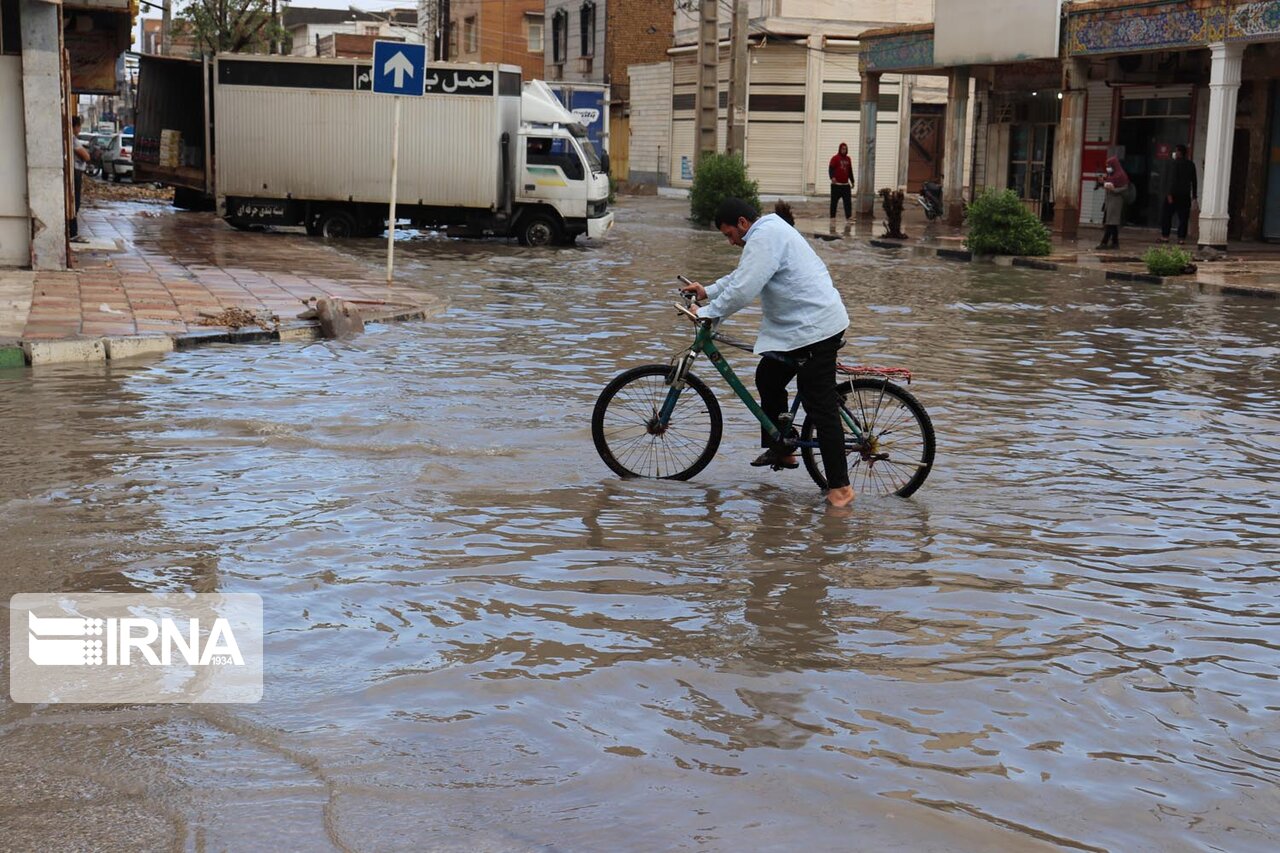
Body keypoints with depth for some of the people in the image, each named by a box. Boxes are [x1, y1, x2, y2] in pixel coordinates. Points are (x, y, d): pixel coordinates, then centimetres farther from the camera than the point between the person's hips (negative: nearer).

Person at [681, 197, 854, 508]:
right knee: (768, 378, 21)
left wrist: (706, 312, -13)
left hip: (814, 329, -11)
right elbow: (742, 275, 27)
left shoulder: (764, 237, -17)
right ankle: (781, 449, 33)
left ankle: (840, 486, -6)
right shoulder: (769, 230, 17)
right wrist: (708, 291, 20)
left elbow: (743, 290, -23)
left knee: (820, 406, -9)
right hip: (799, 326, 11)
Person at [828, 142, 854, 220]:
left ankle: (849, 216, -3)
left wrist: (852, 181, 21)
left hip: (846, 184, 5)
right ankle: (832, 216, 7)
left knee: (848, 200, -2)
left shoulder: (848, 159, 14)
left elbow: (850, 171, 21)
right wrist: (832, 177, -30)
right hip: (836, 184, -5)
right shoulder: (835, 158, -4)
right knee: (834, 201, 0)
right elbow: (831, 169, -13)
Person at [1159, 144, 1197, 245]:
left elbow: (1172, 179, -15)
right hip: (1186, 195, 5)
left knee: (1166, 214, 4)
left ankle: (1165, 236, 1)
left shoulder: (1175, 163, -9)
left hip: (1174, 193, -5)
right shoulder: (1191, 165, 10)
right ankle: (1182, 238, 1)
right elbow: (1194, 181, 12)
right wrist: (1194, 195, 16)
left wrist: (1170, 194, -16)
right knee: (1183, 217, 5)